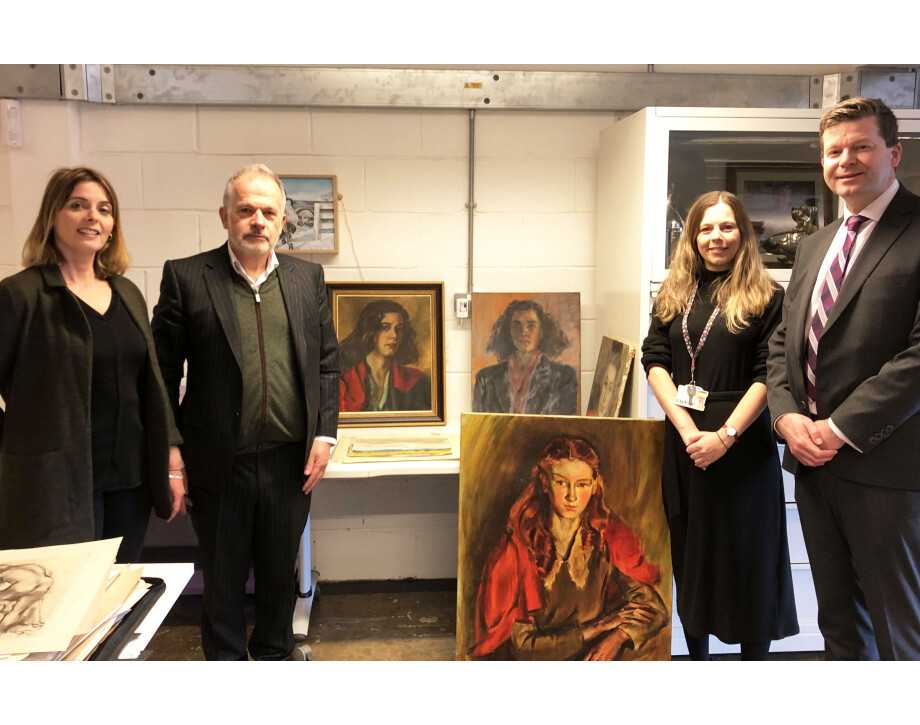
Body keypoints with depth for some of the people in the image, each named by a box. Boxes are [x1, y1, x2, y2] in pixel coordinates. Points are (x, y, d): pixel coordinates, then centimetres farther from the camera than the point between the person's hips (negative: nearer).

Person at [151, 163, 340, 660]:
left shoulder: (307, 277, 6)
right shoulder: (186, 277, -4)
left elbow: (327, 361, 9)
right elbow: (162, 371, -3)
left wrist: (324, 433, 1)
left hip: (290, 463, 3)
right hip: (219, 465, -2)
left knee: (279, 573, 19)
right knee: (222, 581, 14)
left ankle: (275, 655, 40)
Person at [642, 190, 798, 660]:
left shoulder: (766, 297, 0)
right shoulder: (673, 294, 10)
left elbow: (768, 375, -8)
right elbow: (654, 361, 1)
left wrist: (724, 436, -18)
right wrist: (687, 428, -12)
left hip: (742, 443, -3)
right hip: (680, 442, 4)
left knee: (746, 556, 4)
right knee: (688, 554, 12)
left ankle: (753, 657, 18)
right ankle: (696, 655, 27)